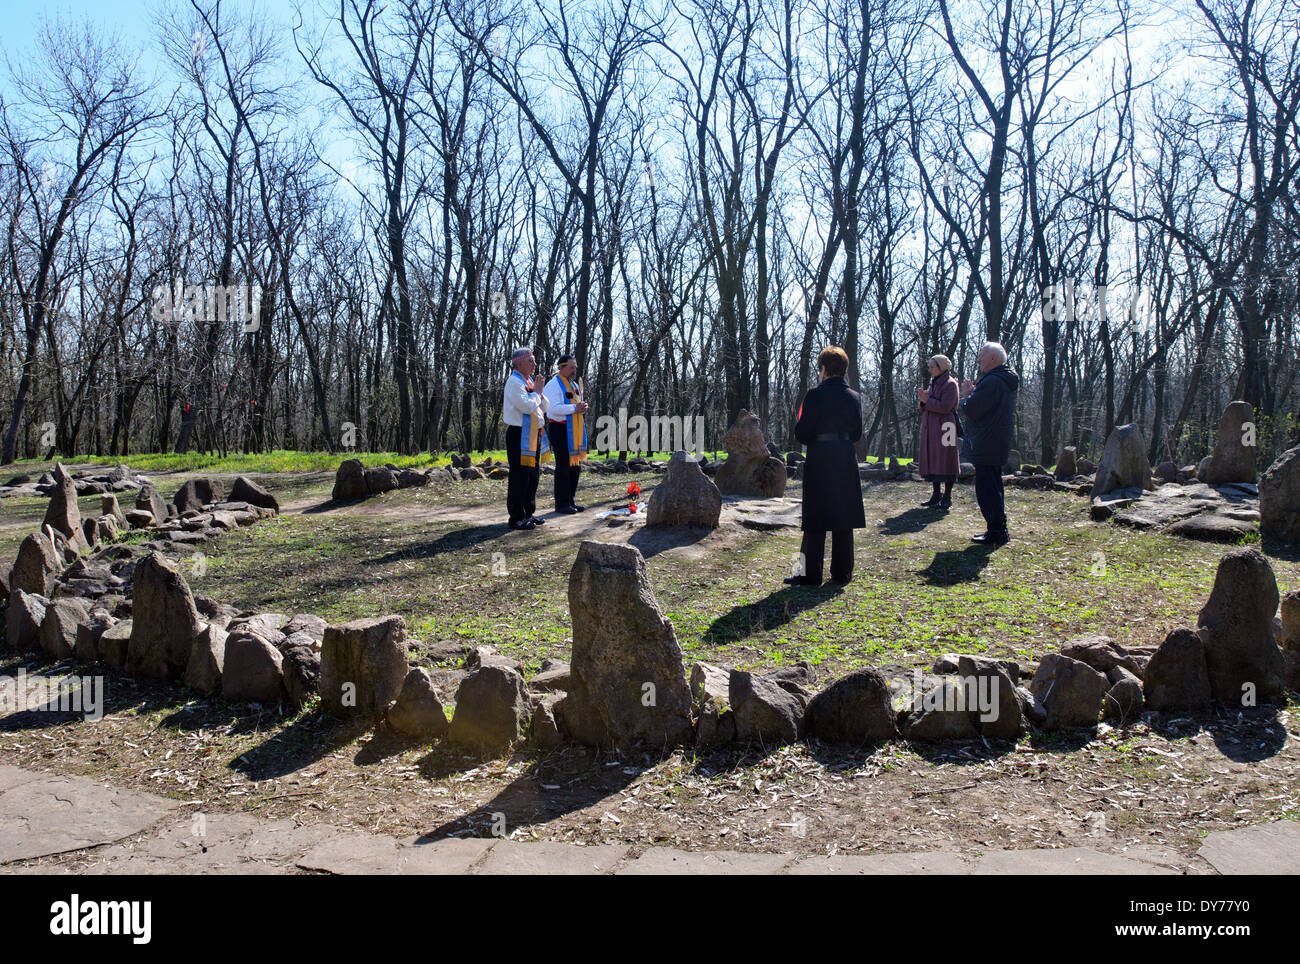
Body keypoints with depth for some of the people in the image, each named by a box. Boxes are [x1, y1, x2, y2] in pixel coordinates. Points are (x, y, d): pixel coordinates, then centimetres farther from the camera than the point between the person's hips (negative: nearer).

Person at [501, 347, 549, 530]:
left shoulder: (529, 381, 17)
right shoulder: (514, 382, -12)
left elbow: (544, 407, 17)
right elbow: (528, 406, -23)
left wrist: (539, 393, 0)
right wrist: (537, 391, -8)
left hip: (534, 435, 9)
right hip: (519, 435, -9)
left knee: (533, 475, 14)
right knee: (520, 477, -7)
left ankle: (528, 513, 23)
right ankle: (517, 518, -2)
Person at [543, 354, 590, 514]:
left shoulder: (575, 384, 17)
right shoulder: (554, 385, -10)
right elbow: (554, 408, -21)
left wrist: (582, 406, 4)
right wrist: (574, 408, -22)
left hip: (574, 430, 9)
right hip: (560, 429, -8)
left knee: (575, 466, 11)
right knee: (563, 467, -6)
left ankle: (571, 501, 21)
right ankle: (561, 504, 1)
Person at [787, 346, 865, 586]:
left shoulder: (815, 396, -12)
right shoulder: (854, 397, 5)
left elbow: (803, 434, -13)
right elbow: (856, 433, 9)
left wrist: (799, 424, 8)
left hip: (819, 465, -5)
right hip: (846, 464, 5)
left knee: (816, 521, 0)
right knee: (843, 520, 11)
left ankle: (810, 573, 3)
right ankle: (842, 572, 17)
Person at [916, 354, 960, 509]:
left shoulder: (950, 384, -9)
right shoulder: (934, 383, 16)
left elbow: (945, 407, -18)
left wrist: (927, 400, -12)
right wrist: (923, 399, -2)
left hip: (944, 427, -9)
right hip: (930, 428, 9)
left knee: (946, 461, -5)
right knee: (933, 461, 10)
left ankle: (947, 497, -1)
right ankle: (936, 495, 17)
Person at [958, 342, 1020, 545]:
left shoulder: (991, 382, -19)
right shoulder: (1007, 381, 16)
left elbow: (971, 410, -18)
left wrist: (966, 394, 1)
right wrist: (974, 393, 10)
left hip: (986, 446, -11)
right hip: (999, 443, 11)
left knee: (986, 488, -7)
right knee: (994, 486, 17)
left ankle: (996, 533, -6)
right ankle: (999, 530, 23)